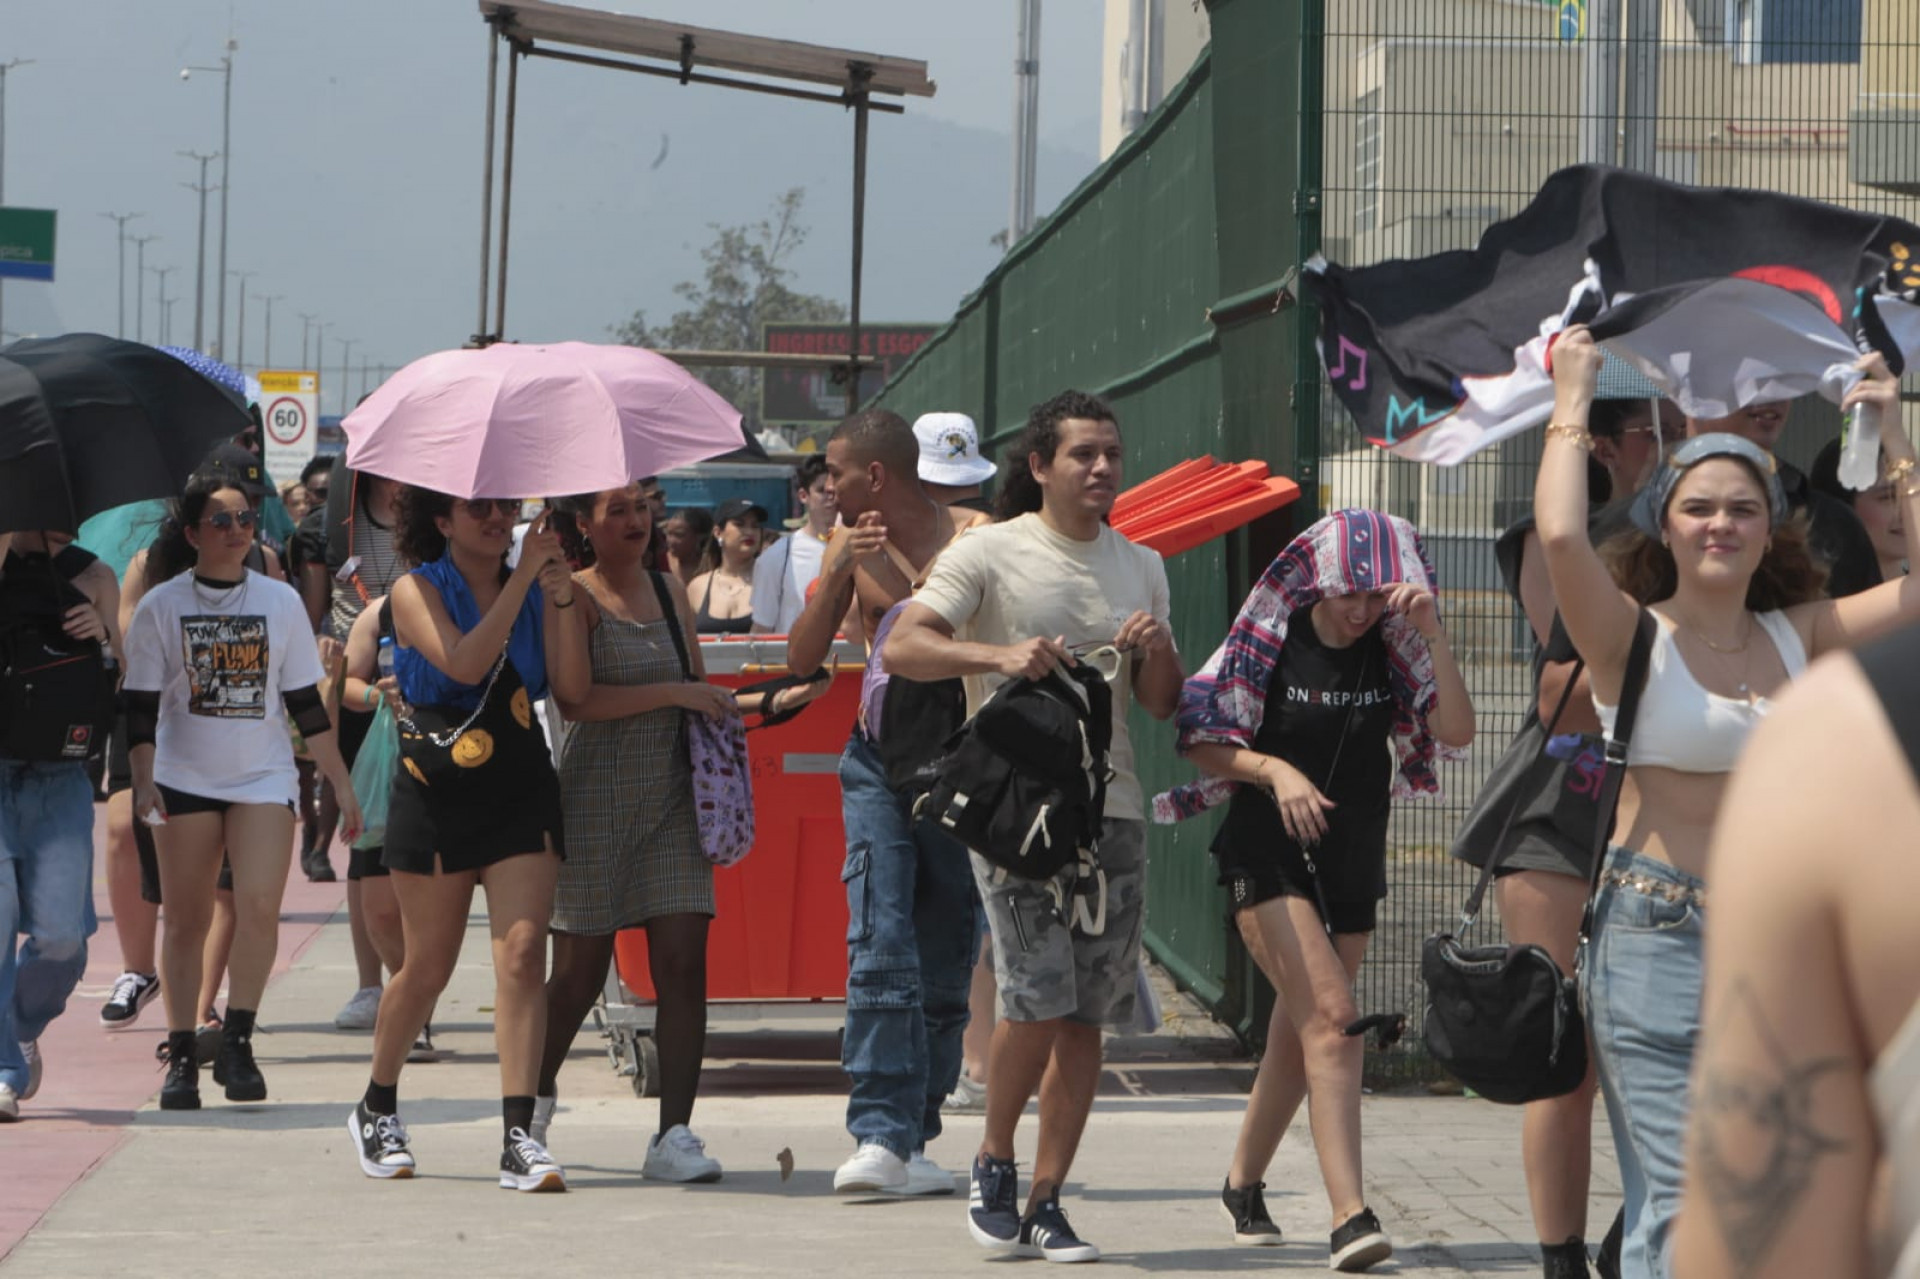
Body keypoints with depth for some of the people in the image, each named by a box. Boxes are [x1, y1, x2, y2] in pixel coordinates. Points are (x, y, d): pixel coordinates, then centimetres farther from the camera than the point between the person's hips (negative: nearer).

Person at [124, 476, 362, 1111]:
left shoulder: (280, 601, 5)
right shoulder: (161, 606, 1)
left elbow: (306, 702, 9)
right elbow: (141, 706, 1)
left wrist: (342, 785, 8)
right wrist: (143, 780, -11)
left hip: (264, 777, 0)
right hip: (185, 778, 0)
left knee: (259, 907, -17)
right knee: (187, 920, 1)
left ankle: (237, 1042, -10)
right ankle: (181, 1054, 9)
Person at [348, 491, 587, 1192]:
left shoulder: (532, 591, 10)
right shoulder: (417, 591, -1)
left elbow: (573, 688, -3)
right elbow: (463, 663, -19)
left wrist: (562, 597, -11)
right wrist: (523, 579, -19)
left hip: (521, 796, 2)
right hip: (437, 793, -2)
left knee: (522, 952, -13)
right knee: (428, 967, 5)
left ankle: (519, 1137, -16)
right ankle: (377, 1110, 28)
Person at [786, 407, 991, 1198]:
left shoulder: (970, 536, -3)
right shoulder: (848, 545, 9)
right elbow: (802, 660, 5)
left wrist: (894, 561, -16)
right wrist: (840, 574, -8)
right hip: (878, 760, 2)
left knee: (944, 962, 3)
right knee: (880, 948, -13)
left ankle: (912, 1137, 11)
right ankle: (881, 1134, -18)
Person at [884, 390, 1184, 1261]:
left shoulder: (1140, 567, 16)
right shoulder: (990, 553, 0)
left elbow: (1162, 705, 17)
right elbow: (902, 648, -10)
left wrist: (1158, 650, -5)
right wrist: (999, 655, -24)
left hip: (1111, 806, 5)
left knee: (1087, 1014, 1)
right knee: (1038, 997, -14)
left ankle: (1047, 1200, 9)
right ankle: (994, 1164, 9)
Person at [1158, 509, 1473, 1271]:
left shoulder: (1392, 650, 2)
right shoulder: (1269, 642, -7)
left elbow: (1456, 730, -11)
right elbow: (1201, 739, -5)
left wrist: (1429, 629, -20)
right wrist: (1275, 769, -20)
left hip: (1354, 865, 5)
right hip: (1268, 857, -5)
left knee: (1298, 1034, 13)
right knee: (1330, 1013, -20)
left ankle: (1243, 1184, 35)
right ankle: (1350, 1216, -28)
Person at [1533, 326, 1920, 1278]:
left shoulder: (1796, 635, 10)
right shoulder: (1632, 636, -4)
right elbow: (1561, 536, -22)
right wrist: (1572, 404, -11)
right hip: (1657, 934, -5)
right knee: (1683, 1202, -10)